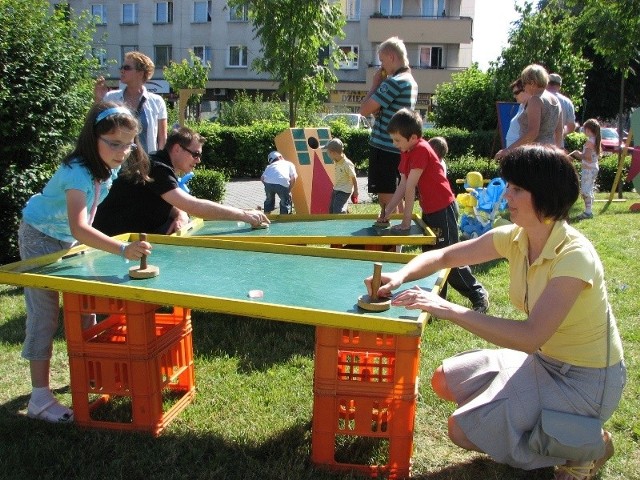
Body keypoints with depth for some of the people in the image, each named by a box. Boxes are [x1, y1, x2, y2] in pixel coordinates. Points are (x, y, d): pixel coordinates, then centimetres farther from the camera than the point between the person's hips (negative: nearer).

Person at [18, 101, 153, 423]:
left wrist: (87, 231, 5)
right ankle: (40, 398, -2)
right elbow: (78, 229, -50)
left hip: (70, 239, 8)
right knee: (45, 314, -7)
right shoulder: (78, 172, -37)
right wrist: (123, 250, -60)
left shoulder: (109, 166, -12)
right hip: (40, 237, -7)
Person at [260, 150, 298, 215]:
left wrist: (267, 186, 28)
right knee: (285, 202, 15)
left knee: (269, 200, 27)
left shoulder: (269, 166, 34)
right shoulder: (289, 163, 29)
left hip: (268, 182, 3)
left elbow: (262, 178, 18)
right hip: (282, 183, -3)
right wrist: (289, 189, 20)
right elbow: (294, 177, 14)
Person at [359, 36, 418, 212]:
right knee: (395, 197, 17)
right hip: (399, 149, 10)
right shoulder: (411, 82, 14)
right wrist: (381, 84, 6)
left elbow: (364, 110, -16)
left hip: (384, 149, -10)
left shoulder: (394, 82, -16)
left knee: (386, 199, -3)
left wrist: (375, 84, -4)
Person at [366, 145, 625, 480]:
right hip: (542, 359, 8)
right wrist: (401, 276, -20)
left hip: (585, 379, -7)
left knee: (463, 429, -13)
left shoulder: (573, 256, -29)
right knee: (445, 381, 5)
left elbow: (531, 335, -37)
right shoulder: (513, 238, -7)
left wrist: (449, 310, -39)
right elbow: (442, 257, -1)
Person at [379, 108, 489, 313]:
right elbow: (402, 185, 6)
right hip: (429, 211, 10)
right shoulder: (407, 152, 6)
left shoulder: (421, 150, -22)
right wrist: (387, 212, 2)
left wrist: (406, 221, -20)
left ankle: (478, 295, 10)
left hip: (443, 209, -10)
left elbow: (410, 188, -23)